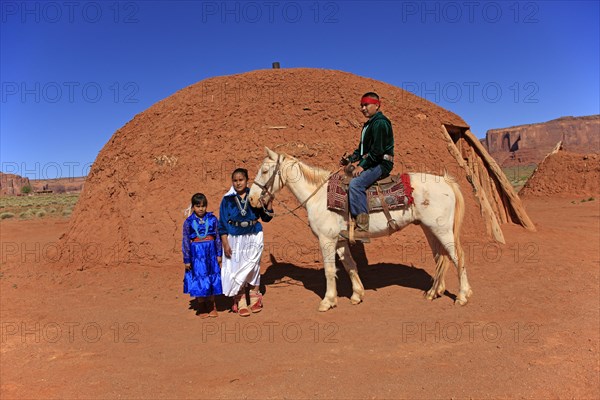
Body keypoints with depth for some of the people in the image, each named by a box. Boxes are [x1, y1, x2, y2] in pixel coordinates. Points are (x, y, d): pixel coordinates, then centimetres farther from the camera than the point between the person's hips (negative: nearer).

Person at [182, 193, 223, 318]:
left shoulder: (212, 219, -1)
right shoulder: (189, 222, -3)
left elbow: (218, 238, 4)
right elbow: (185, 241, 0)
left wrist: (219, 254, 2)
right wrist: (186, 260, -1)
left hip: (211, 253, 1)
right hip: (196, 254, -1)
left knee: (212, 280, 8)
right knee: (198, 281, 5)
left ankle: (212, 306, 25)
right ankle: (202, 308, 23)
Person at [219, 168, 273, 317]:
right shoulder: (227, 199, -3)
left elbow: (266, 218, 3)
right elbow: (222, 223, -1)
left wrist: (269, 202, -11)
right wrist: (225, 244, -6)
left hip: (253, 237, 1)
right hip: (235, 239, -1)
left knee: (252, 267, 11)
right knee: (236, 268, 4)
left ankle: (254, 299, 28)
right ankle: (241, 303, 18)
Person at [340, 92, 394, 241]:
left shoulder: (380, 123, -11)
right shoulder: (369, 123, 21)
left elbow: (377, 150, -21)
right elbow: (363, 147, 26)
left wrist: (362, 165, -21)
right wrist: (350, 159, 12)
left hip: (381, 164, -11)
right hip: (370, 163, 11)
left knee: (355, 184, -31)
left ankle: (363, 229, -33)